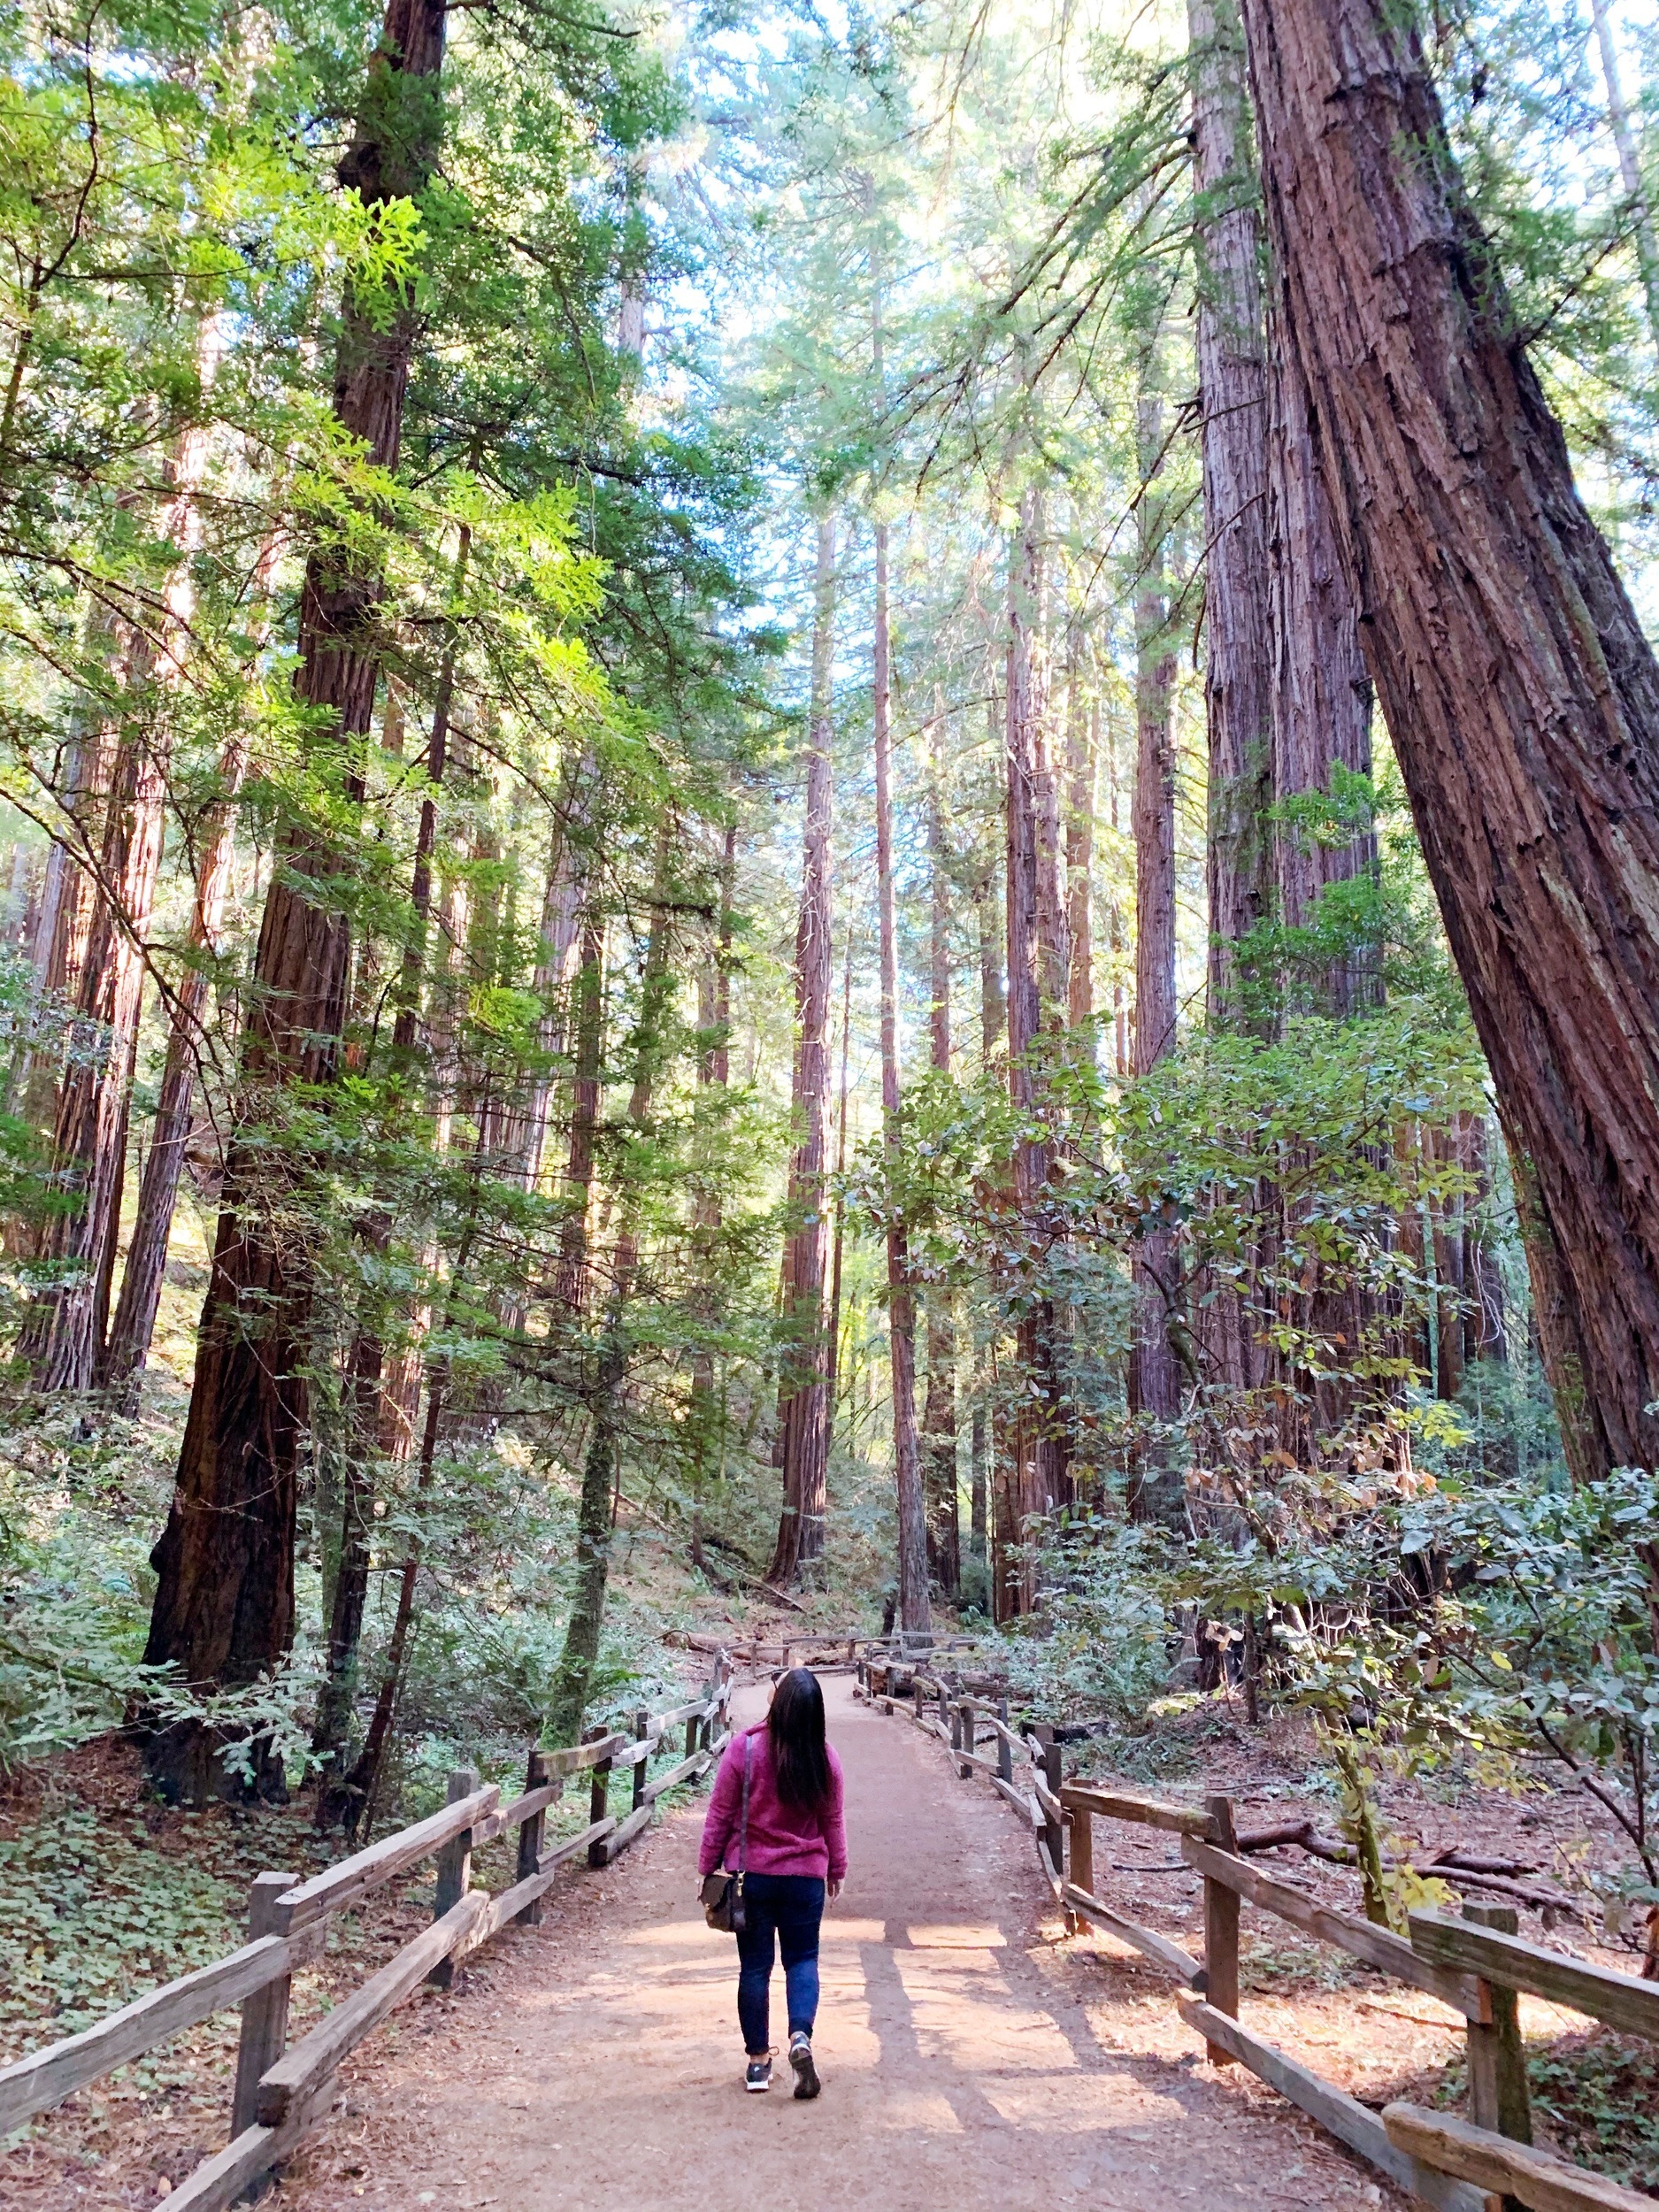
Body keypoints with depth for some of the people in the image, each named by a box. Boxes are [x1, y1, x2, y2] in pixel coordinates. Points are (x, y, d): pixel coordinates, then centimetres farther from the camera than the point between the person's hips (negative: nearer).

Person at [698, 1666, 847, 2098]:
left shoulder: (744, 1748, -15)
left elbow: (720, 1815, -8)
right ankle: (800, 2036, -7)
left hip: (752, 1873, -1)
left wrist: (708, 1867, 3)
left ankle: (758, 2060, 18)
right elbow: (832, 1820, 3)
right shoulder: (823, 1758, -8)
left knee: (754, 1965, 11)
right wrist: (837, 1870, 17)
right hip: (806, 1876, 1)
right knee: (802, 1958, 15)